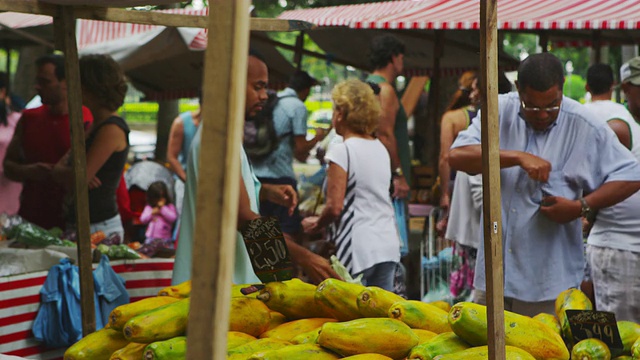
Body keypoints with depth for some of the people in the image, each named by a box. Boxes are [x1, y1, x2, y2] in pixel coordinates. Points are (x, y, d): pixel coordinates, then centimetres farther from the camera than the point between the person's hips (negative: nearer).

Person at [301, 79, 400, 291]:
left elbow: (335, 207, -14)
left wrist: (316, 225, 5)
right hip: (388, 245, 7)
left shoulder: (341, 152, -10)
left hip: (357, 249, -7)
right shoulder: (381, 149, 12)